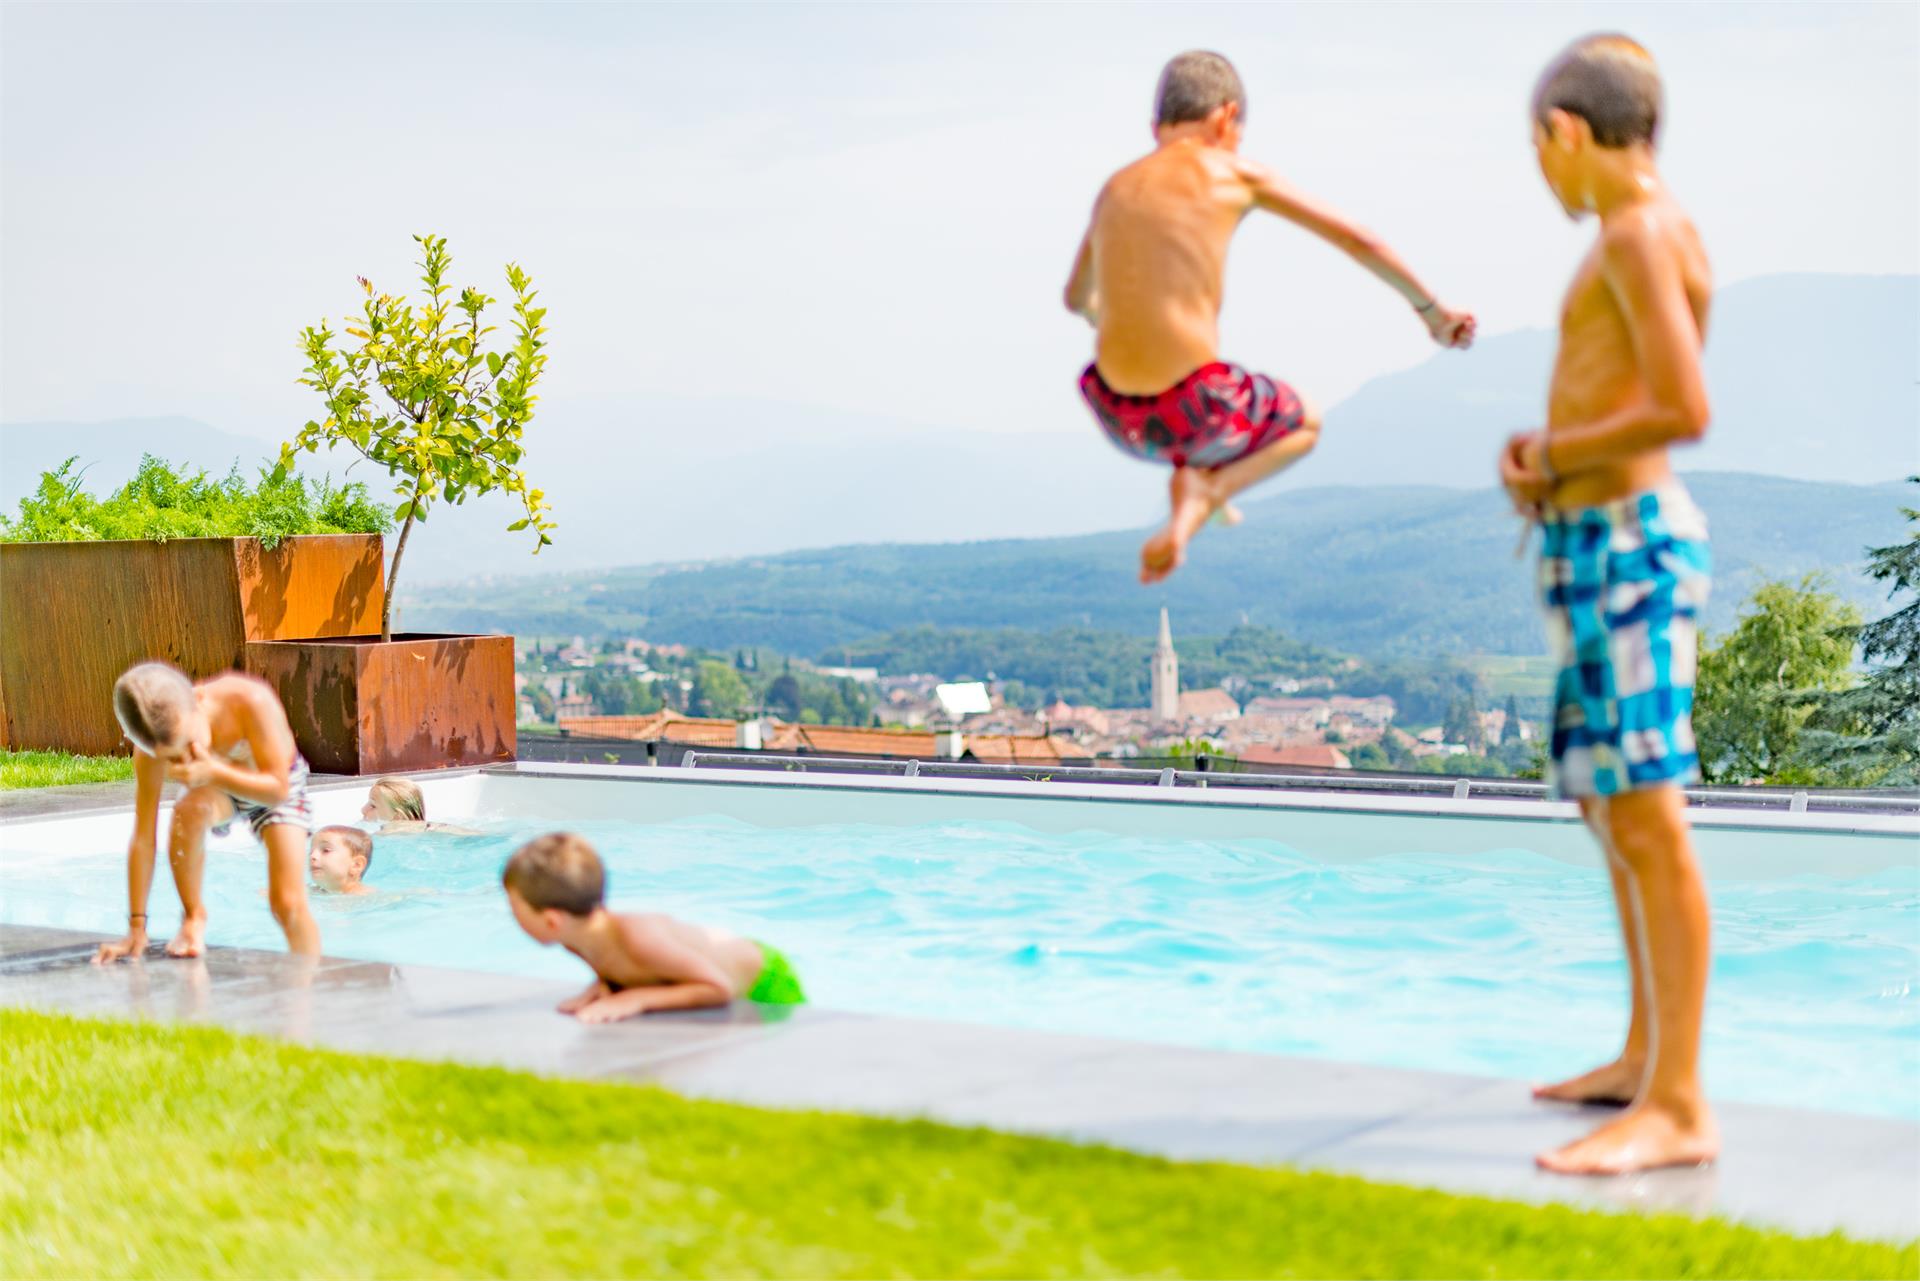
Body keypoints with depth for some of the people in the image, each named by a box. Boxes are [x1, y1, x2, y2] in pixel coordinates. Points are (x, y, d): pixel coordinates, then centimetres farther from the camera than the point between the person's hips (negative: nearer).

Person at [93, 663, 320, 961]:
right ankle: (193, 916, -12)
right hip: (219, 791, 1)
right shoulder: (154, 746, -31)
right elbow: (143, 838, -26)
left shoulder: (250, 701, -40)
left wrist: (213, 773, -49)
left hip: (273, 788, -1)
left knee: (289, 905, -15)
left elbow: (278, 790, -34)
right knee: (189, 810, -34)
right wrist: (137, 927, -24)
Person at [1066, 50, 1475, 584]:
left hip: (1118, 415, 5)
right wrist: (1431, 310, 20)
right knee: (1305, 423, 27)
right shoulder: (1235, 173, 0)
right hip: (1193, 410, -5)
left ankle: (1197, 482, 20)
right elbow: (1358, 240, 6)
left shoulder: (1114, 189, 11)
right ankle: (1205, 488, 1)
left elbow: (1076, 299, 29)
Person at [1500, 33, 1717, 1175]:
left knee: (1648, 821, -12)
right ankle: (1646, 1058, 28)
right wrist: (1544, 461, 9)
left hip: (1630, 541, -11)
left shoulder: (1640, 234, -13)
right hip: (1598, 542, 11)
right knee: (1615, 815, 17)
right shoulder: (1649, 233, 17)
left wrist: (1553, 457, -9)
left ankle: (1677, 1110, -12)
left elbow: (1684, 410, -22)